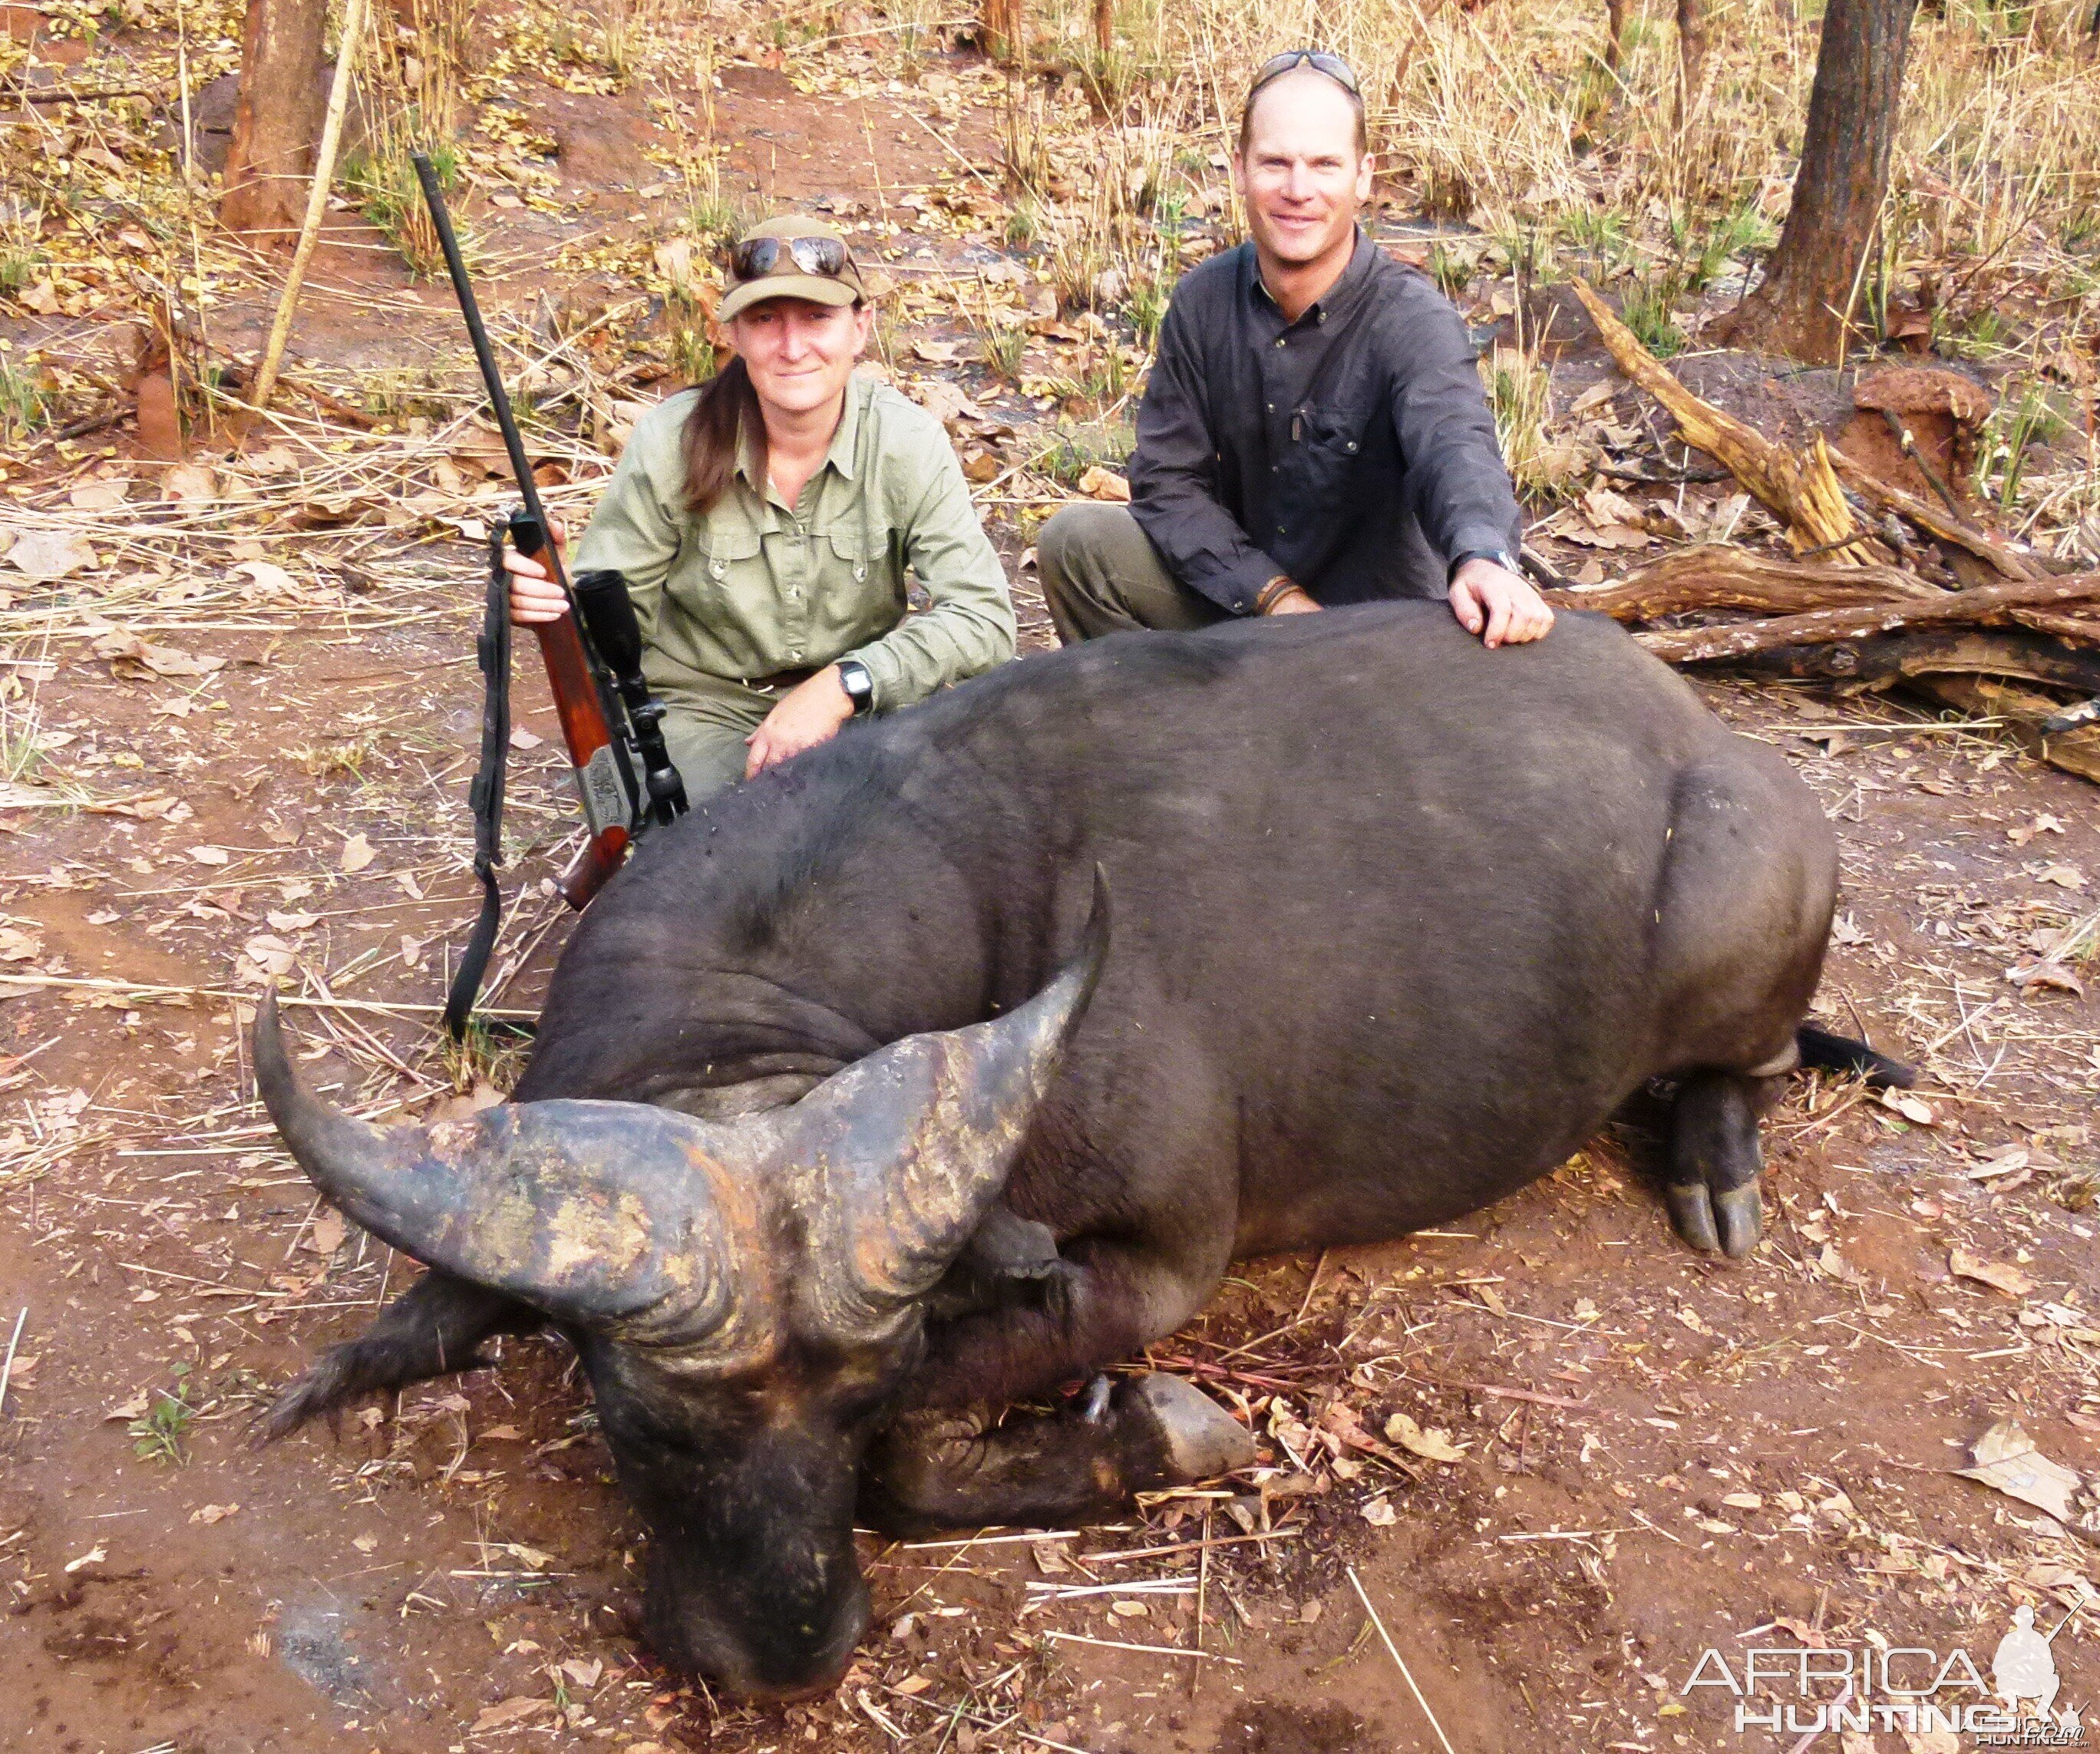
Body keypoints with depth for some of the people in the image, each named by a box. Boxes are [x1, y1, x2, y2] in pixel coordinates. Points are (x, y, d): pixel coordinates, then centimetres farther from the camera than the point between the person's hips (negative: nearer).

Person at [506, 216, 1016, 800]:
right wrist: (550, 602, -33)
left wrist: (842, 687, -32)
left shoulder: (907, 441, -14)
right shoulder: (671, 443, -14)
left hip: (852, 710, 2)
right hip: (701, 707, -1)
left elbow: (984, 617, -20)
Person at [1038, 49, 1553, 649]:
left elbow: (1453, 447, -41)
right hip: (1237, 595, 4)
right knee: (1078, 540, -15)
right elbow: (1166, 478, -4)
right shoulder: (1203, 300, -5)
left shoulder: (1414, 322, -21)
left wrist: (1483, 557, -65)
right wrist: (1271, 594, -17)